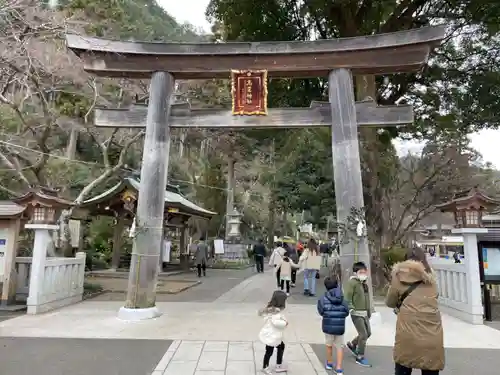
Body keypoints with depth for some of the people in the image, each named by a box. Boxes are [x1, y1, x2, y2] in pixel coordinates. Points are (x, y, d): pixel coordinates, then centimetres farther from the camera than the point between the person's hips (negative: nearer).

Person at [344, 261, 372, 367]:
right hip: (357, 313, -8)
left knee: (368, 333, 17)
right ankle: (360, 357, 12)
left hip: (365, 313, 8)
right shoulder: (352, 282, -15)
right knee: (363, 335, -5)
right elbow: (347, 298, -19)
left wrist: (369, 311, 21)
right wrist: (351, 309, -27)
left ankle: (351, 345, 37)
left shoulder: (364, 283, 9)